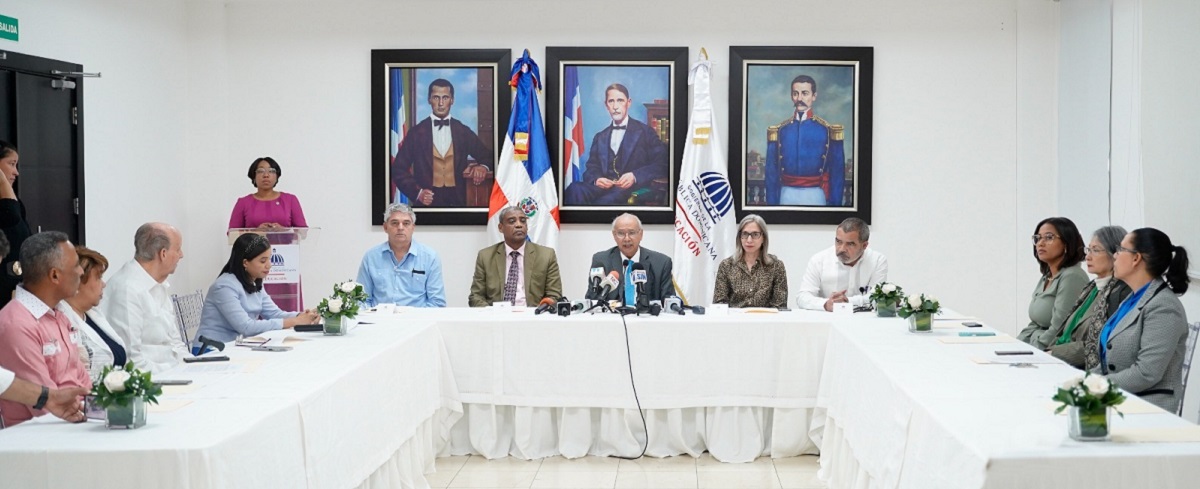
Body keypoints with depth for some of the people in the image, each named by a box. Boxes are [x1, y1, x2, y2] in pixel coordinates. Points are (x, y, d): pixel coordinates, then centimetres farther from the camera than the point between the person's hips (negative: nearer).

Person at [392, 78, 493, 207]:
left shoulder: (463, 132, 5)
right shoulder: (416, 132, 0)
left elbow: (487, 155, 14)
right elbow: (399, 169, 1)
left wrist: (483, 166, -9)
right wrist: (416, 192, -13)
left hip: (456, 200, 2)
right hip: (426, 202, -1)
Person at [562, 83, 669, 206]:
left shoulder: (645, 132, 12)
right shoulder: (600, 138, 27)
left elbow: (662, 165, 2)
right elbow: (591, 168, 19)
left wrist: (635, 176, -15)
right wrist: (596, 179, -7)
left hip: (632, 190, -4)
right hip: (603, 186, 4)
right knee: (574, 189, -32)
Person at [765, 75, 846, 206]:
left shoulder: (828, 130, 0)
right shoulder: (779, 131, 5)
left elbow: (837, 173, 0)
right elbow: (771, 172, 6)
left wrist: (834, 203, -5)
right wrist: (772, 203, 1)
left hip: (815, 196, -1)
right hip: (787, 196, 1)